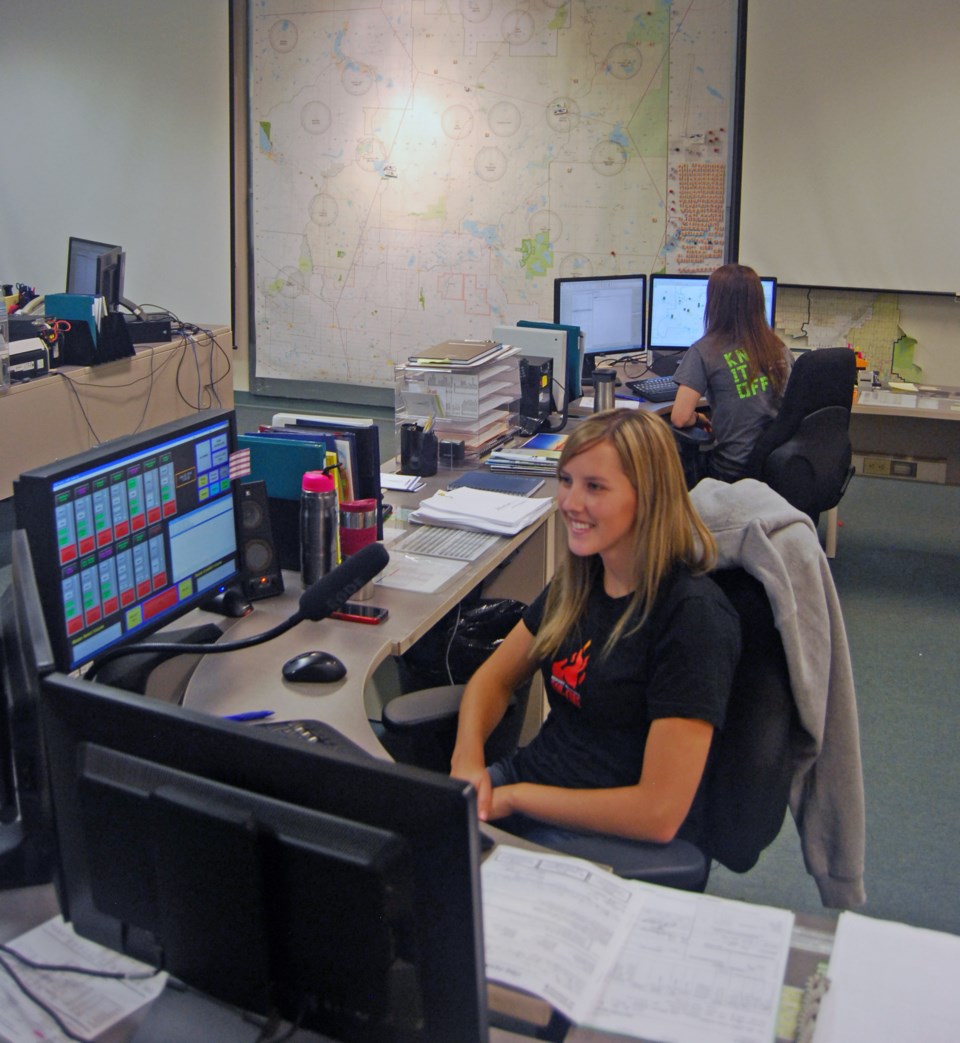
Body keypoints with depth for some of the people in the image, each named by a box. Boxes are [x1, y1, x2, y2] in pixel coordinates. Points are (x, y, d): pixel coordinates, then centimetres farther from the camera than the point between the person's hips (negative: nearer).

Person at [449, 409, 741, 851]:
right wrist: (466, 759, -9)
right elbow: (494, 677, 13)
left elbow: (659, 813, -22)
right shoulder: (577, 580, 4)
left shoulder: (692, 615, -20)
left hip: (616, 840, -7)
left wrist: (513, 797, -17)